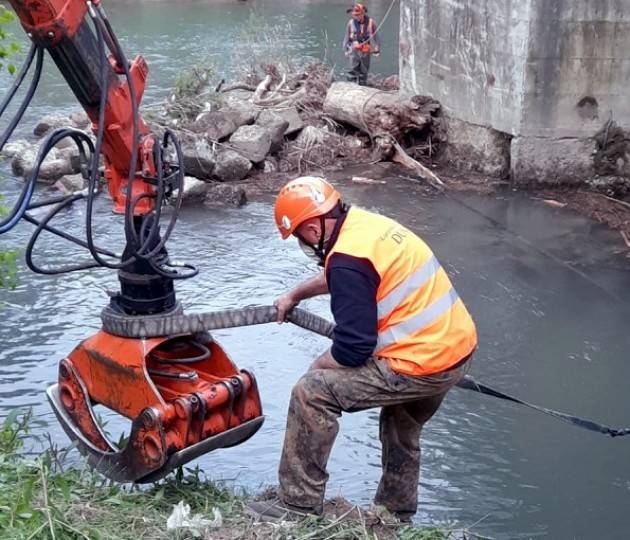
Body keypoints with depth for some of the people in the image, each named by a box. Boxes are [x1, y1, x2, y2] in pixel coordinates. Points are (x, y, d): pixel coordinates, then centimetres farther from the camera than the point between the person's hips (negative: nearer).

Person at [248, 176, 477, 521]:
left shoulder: (348, 259, -20)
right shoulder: (364, 222, 7)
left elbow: (353, 348, -19)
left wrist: (318, 366, 0)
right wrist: (296, 295, 39)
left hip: (422, 363, -10)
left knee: (312, 393, -6)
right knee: (402, 427, 32)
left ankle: (298, 506, 3)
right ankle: (395, 513, 48)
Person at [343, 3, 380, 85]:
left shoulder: (371, 23, -5)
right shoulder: (351, 23, -3)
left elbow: (375, 36, 1)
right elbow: (346, 37, 6)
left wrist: (377, 49, 0)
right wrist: (346, 49, 7)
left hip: (366, 51, 1)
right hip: (354, 50, -1)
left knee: (364, 70, 13)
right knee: (353, 70, -6)